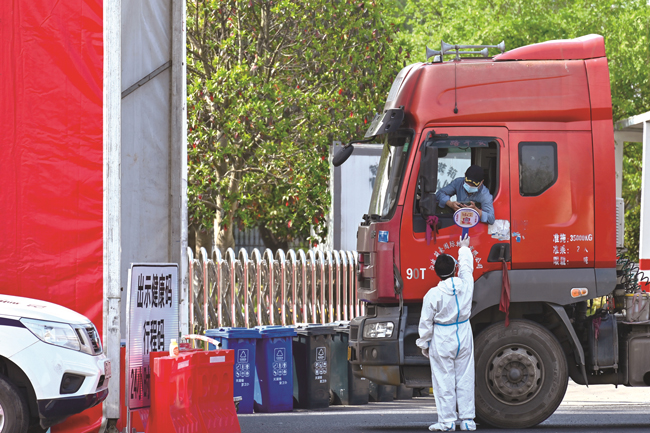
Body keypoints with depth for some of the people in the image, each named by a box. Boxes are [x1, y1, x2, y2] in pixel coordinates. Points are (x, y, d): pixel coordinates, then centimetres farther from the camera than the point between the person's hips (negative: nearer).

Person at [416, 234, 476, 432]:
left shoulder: (433, 294, -15)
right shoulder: (465, 285, -7)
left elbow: (426, 323, -8)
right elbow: (467, 267, 16)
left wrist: (424, 344, 5)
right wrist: (464, 249, 33)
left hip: (442, 341, -4)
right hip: (464, 338, 4)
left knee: (444, 380, 1)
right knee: (465, 379, 9)